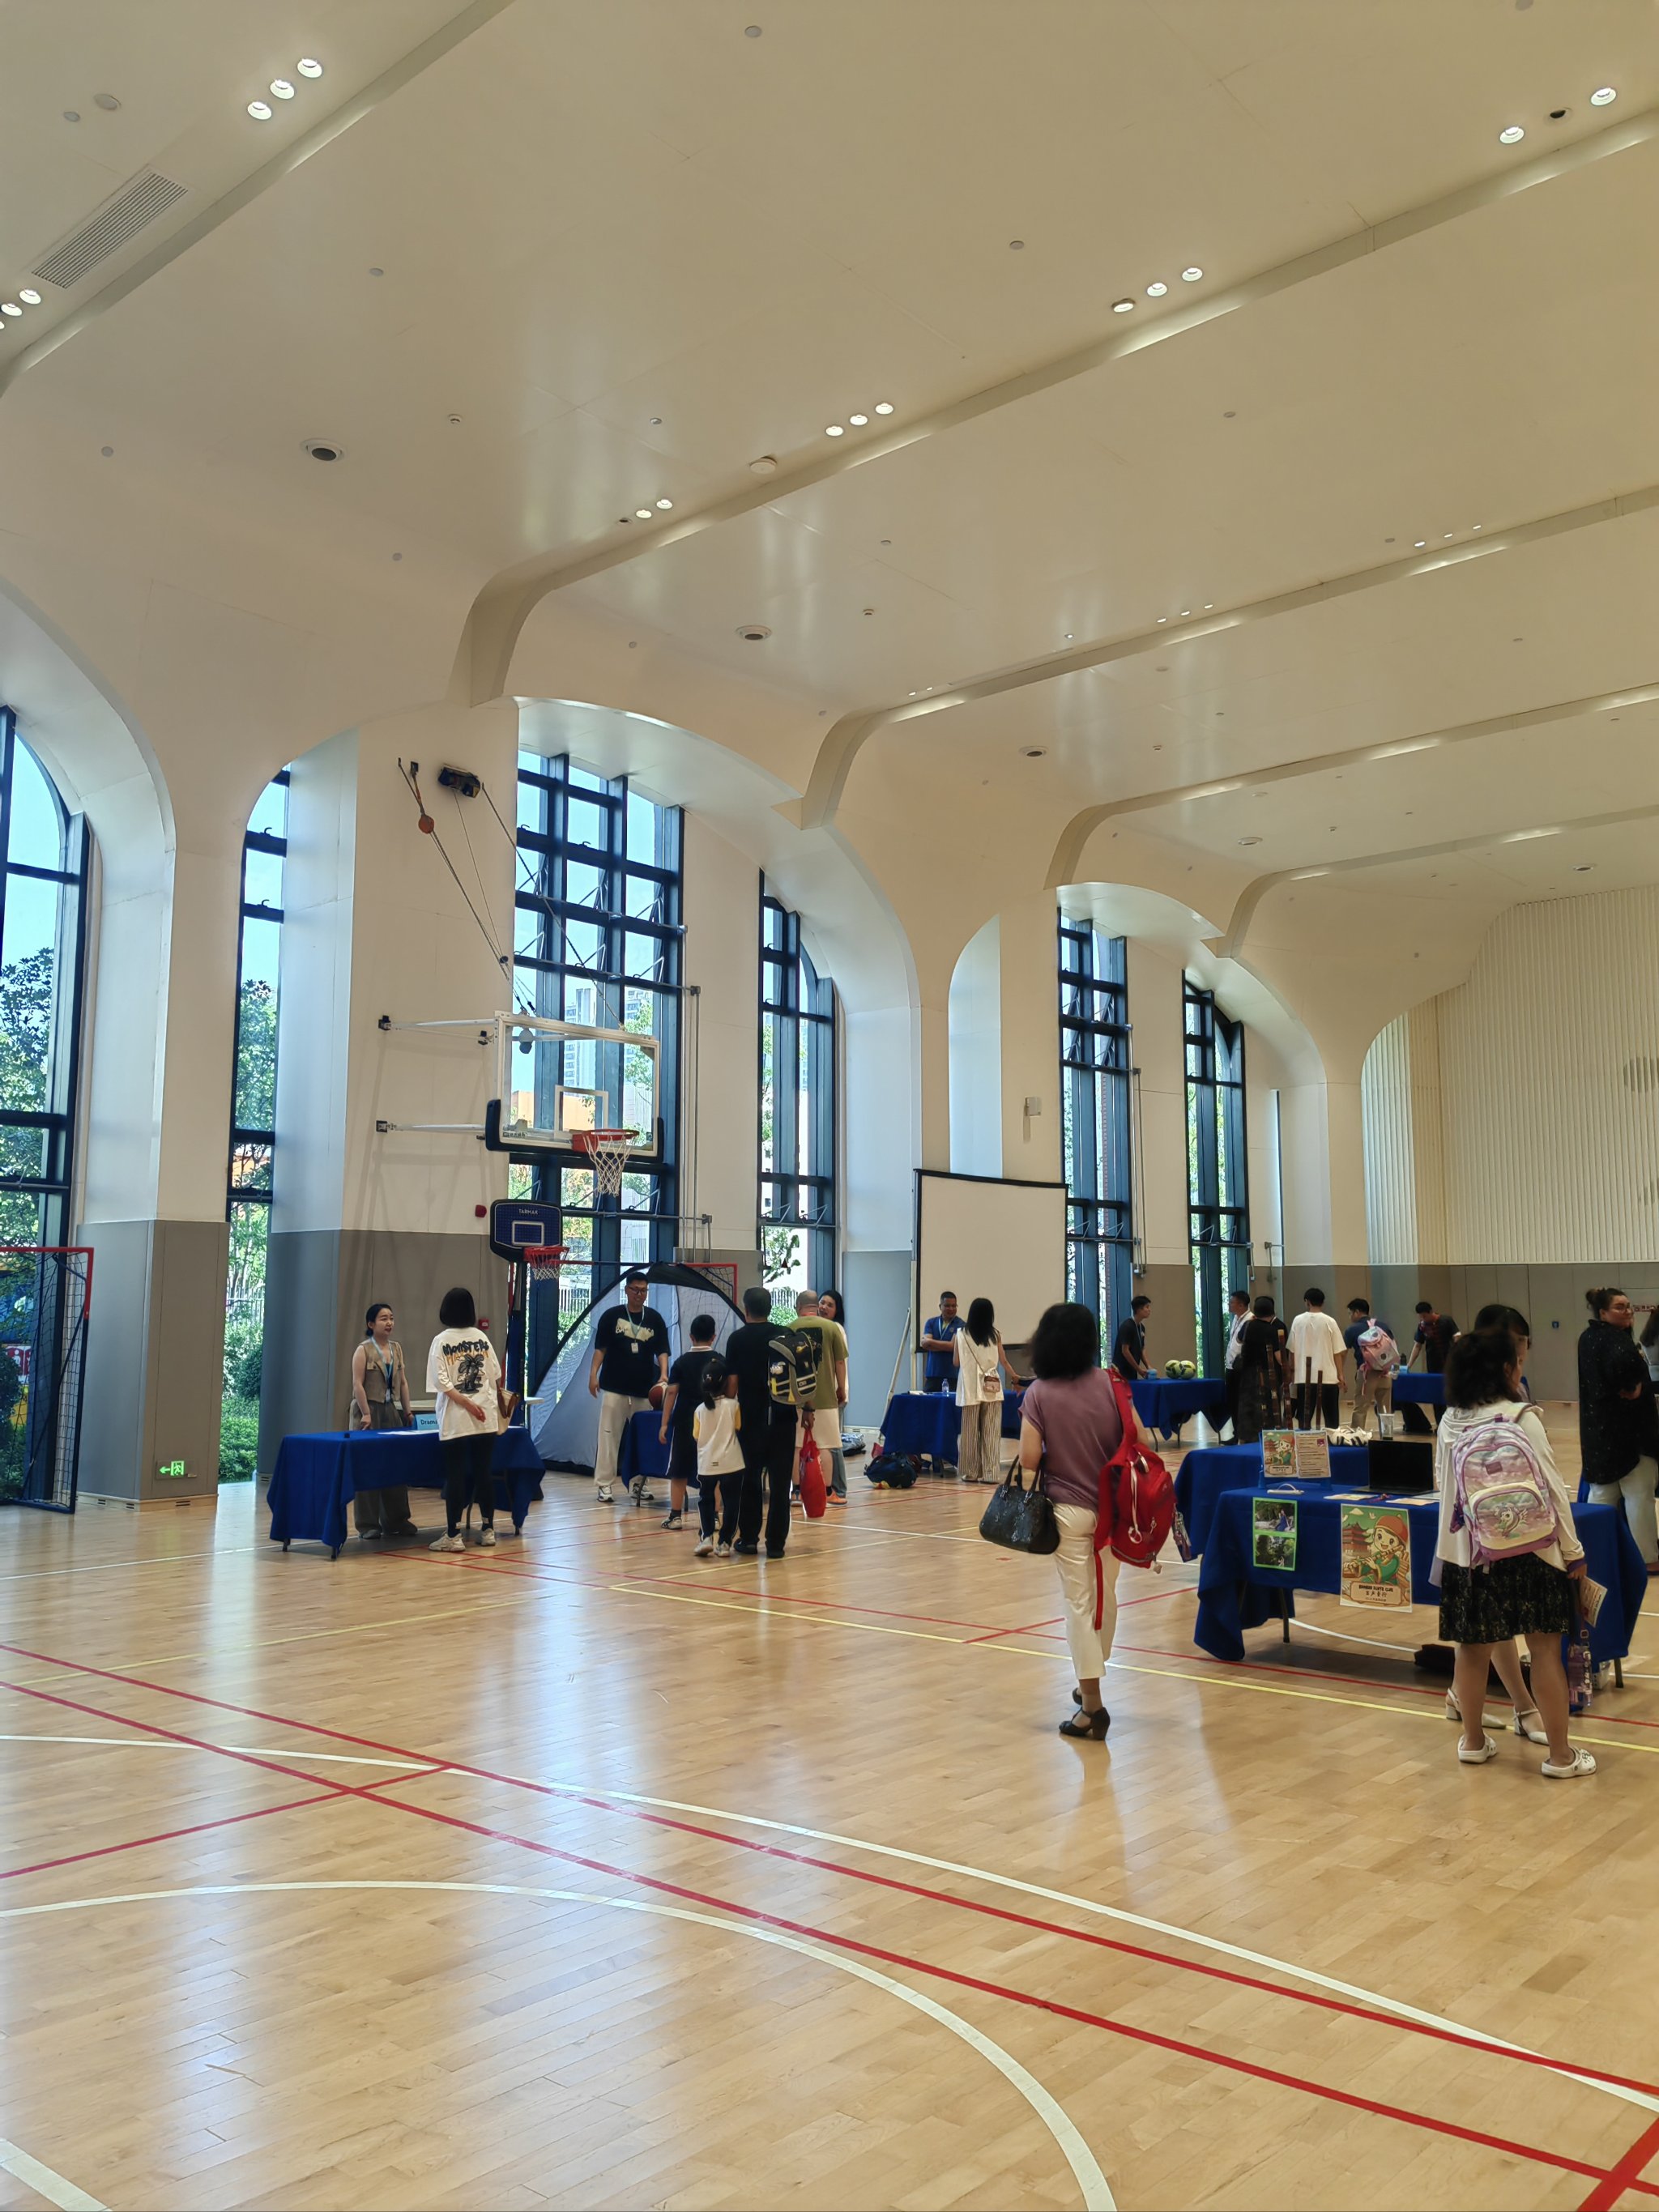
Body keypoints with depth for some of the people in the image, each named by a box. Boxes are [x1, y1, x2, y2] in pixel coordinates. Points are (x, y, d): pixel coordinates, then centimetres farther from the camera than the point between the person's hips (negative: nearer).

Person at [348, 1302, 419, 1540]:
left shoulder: (397, 1348, 12)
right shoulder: (364, 1350, -5)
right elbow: (357, 1384, -11)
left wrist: (407, 1410, 8)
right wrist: (366, 1414, -17)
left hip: (393, 1411, 5)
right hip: (370, 1411, -5)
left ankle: (395, 1520, 14)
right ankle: (368, 1524, 4)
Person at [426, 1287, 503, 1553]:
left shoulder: (441, 1341, -3)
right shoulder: (481, 1337, 6)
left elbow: (442, 1382, -12)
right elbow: (496, 1376, 11)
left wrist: (468, 1405, -13)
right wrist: (496, 1402, 27)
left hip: (455, 1420, -3)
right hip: (486, 1418, 3)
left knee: (455, 1475, 0)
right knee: (484, 1473, 9)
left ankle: (454, 1536, 0)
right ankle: (488, 1529, 15)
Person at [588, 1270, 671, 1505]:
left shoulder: (655, 1318, 6)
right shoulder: (611, 1316, 1)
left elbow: (662, 1351, 2)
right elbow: (600, 1348, 2)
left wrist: (663, 1374, -14)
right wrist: (593, 1374, -8)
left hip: (644, 1389, 2)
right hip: (614, 1388, -2)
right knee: (608, 1437, -3)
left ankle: (639, 1484, 18)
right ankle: (603, 1485, 3)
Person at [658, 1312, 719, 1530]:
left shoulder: (682, 1362, -1)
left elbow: (671, 1392, -4)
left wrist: (664, 1423, -2)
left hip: (684, 1422, 0)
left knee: (679, 1471, 8)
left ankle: (675, 1515, 7)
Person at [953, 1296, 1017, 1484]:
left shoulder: (962, 1334, -2)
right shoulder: (995, 1334, 1)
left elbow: (957, 1362, 3)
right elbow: (1003, 1361, 5)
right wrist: (1015, 1379, 20)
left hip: (971, 1389, -1)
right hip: (992, 1388, 1)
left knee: (971, 1432, 7)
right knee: (991, 1433, 3)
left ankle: (971, 1472, 10)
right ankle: (990, 1473, 0)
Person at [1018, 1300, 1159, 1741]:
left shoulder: (1039, 1394, -8)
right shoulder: (1108, 1383, -3)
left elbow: (1029, 1461, -13)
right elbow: (1142, 1443, -5)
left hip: (1069, 1510, -3)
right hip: (1112, 1506, 3)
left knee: (1078, 1602, 4)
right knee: (1106, 1594, 18)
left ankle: (1092, 1705, 4)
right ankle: (1092, 1682, 33)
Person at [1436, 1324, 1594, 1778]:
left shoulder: (1449, 1423, 0)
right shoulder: (1522, 1418, -13)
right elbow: (1552, 1488, -11)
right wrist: (1573, 1550, -2)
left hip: (1466, 1551, 4)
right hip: (1527, 1551, -4)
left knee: (1474, 1649, 13)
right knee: (1545, 1648, 5)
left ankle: (1473, 1741, 25)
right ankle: (1560, 1755, 12)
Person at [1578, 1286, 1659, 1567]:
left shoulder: (1588, 1338, 10)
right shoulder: (1616, 1339, -18)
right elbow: (1622, 1364, -38)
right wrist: (1631, 1387, -21)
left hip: (1598, 1427, 9)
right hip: (1626, 1427, -9)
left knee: (1602, 1493, 15)